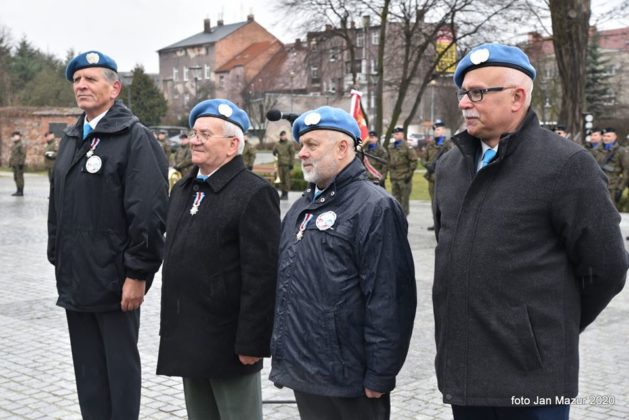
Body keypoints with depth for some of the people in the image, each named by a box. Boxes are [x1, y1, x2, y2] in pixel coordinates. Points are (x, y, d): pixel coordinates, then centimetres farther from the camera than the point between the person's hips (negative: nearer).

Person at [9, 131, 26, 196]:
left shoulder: (21, 145, -12)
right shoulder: (13, 145, 18)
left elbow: (23, 154, -17)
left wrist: (21, 163, -21)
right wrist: (10, 163, 20)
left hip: (19, 164, -10)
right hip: (14, 164, 10)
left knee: (20, 177, -8)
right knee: (16, 178, 11)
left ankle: (21, 192, -6)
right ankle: (18, 191, 17)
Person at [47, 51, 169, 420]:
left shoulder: (134, 137, -9)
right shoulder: (71, 139, 15)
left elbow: (148, 212, -16)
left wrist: (138, 274, -18)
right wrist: (58, 259, 16)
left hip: (115, 280, -7)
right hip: (75, 281, 7)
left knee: (121, 368, 4)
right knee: (88, 371, 13)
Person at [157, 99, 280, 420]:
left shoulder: (254, 194, -13)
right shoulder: (183, 189, 13)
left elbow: (261, 275, -18)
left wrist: (251, 342, -19)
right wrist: (171, 328, 16)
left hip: (228, 342, -7)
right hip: (188, 340, 8)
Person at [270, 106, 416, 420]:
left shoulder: (374, 208, -13)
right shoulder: (301, 209, 15)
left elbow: (388, 301, -18)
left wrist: (379, 377, -18)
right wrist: (282, 353, 17)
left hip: (348, 382, -8)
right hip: (304, 374, 8)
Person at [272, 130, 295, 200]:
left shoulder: (289, 143, -1)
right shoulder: (277, 144, 13)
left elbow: (292, 154, -3)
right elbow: (274, 152, 18)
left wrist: (291, 163, -8)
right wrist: (275, 154, -5)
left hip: (287, 164, -5)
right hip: (280, 164, 5)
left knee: (287, 179, -5)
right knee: (281, 179, 6)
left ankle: (286, 194, -2)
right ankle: (283, 193, 12)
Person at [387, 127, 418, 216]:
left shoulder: (407, 147, -6)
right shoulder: (390, 147, 12)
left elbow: (414, 161, -8)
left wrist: (409, 174, -11)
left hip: (404, 178, -6)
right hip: (394, 178, 6)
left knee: (404, 199, -1)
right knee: (395, 199, 10)